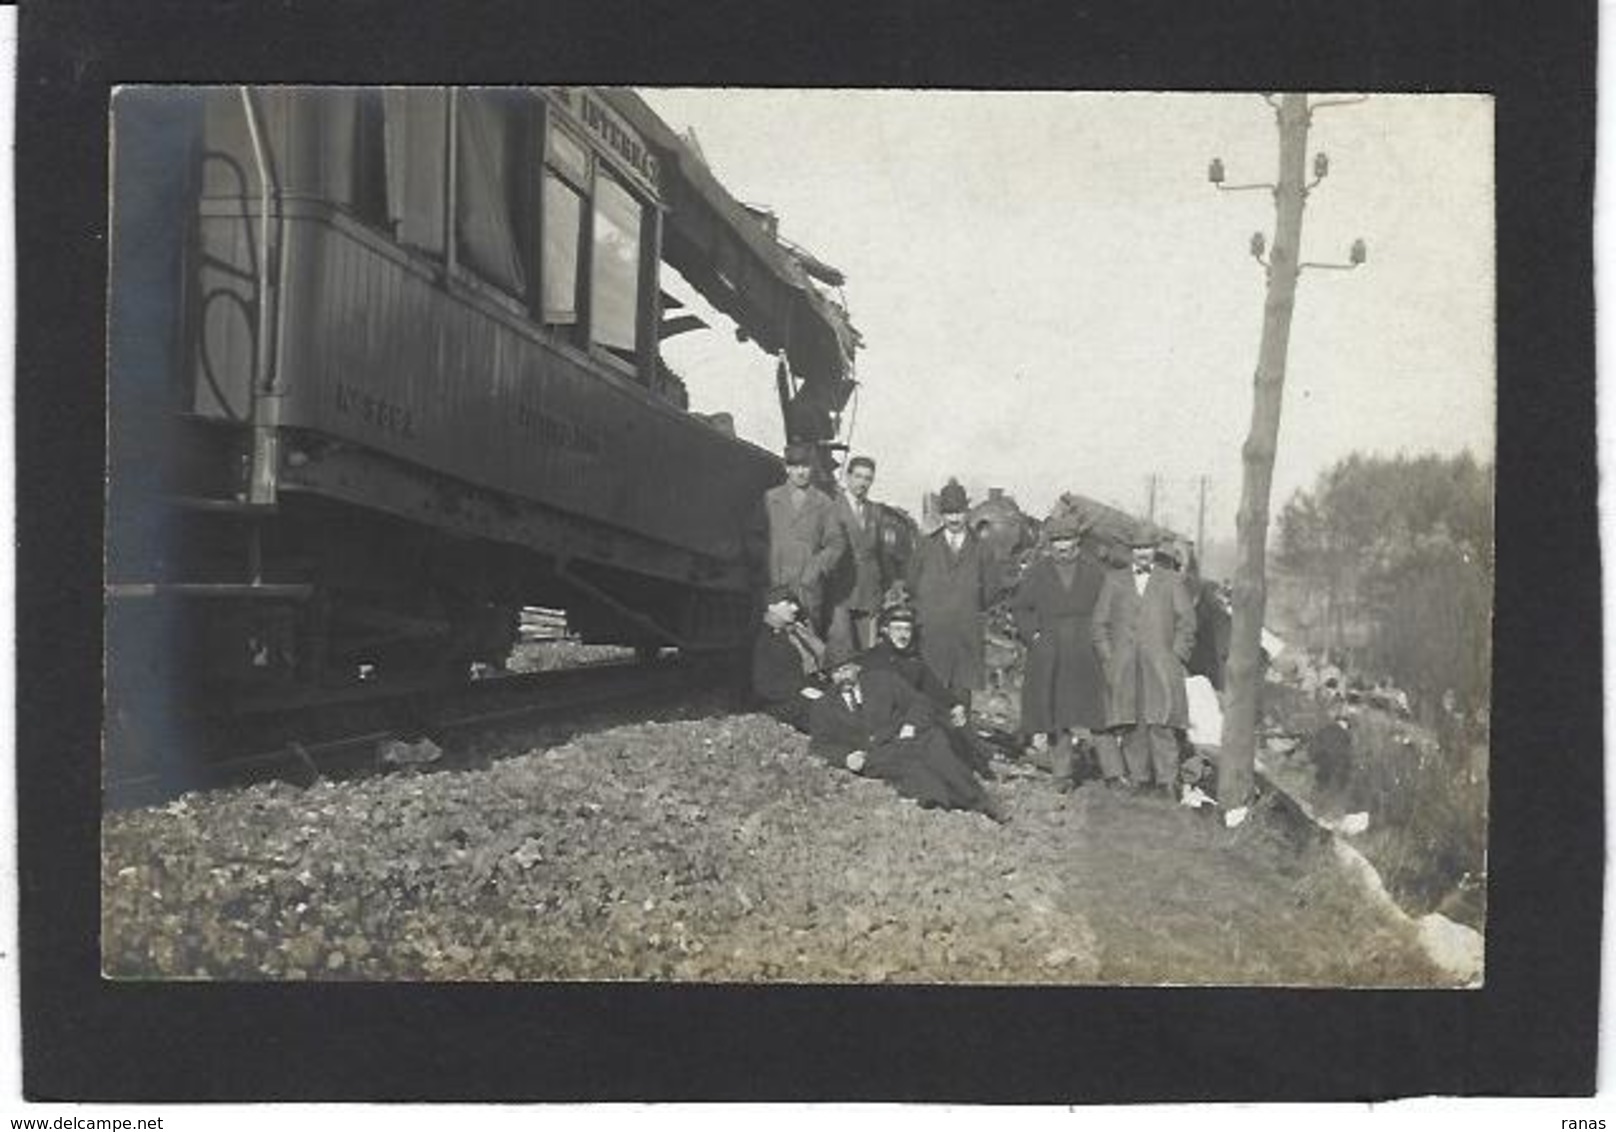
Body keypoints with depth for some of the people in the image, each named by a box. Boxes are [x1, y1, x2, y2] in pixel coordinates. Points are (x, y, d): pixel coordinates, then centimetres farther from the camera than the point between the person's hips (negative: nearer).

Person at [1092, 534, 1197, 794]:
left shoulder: (1170, 582, 14)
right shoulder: (1114, 580, 16)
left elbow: (1186, 621, 8)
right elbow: (1100, 623, 13)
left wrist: (1175, 658, -2)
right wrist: (1108, 658, 2)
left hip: (1159, 665, -1)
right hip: (1124, 667, 1)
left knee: (1161, 723, -10)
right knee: (1131, 726, -3)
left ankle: (1167, 782, -10)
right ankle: (1138, 779, 1)